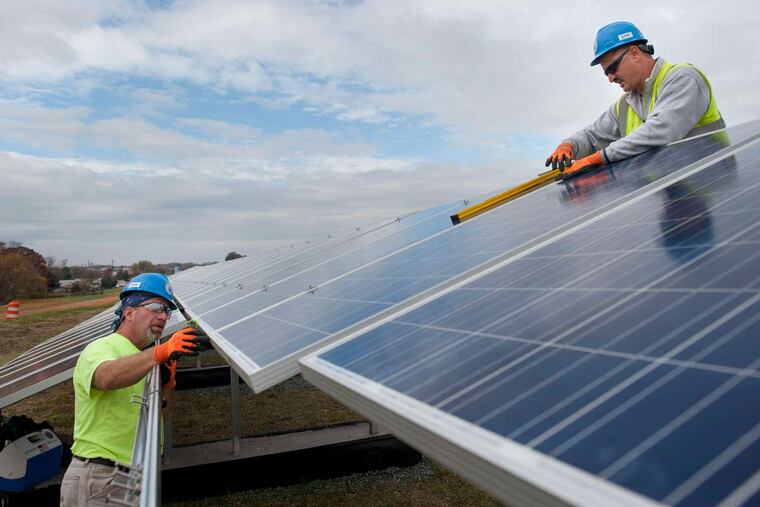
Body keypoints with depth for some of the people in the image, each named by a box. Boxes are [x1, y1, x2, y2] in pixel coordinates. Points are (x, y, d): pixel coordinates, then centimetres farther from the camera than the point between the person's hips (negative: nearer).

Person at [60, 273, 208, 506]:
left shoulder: (143, 361, 12)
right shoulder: (101, 347, -12)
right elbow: (107, 377, -38)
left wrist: (167, 385, -7)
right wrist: (161, 352, -51)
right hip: (98, 479, -8)